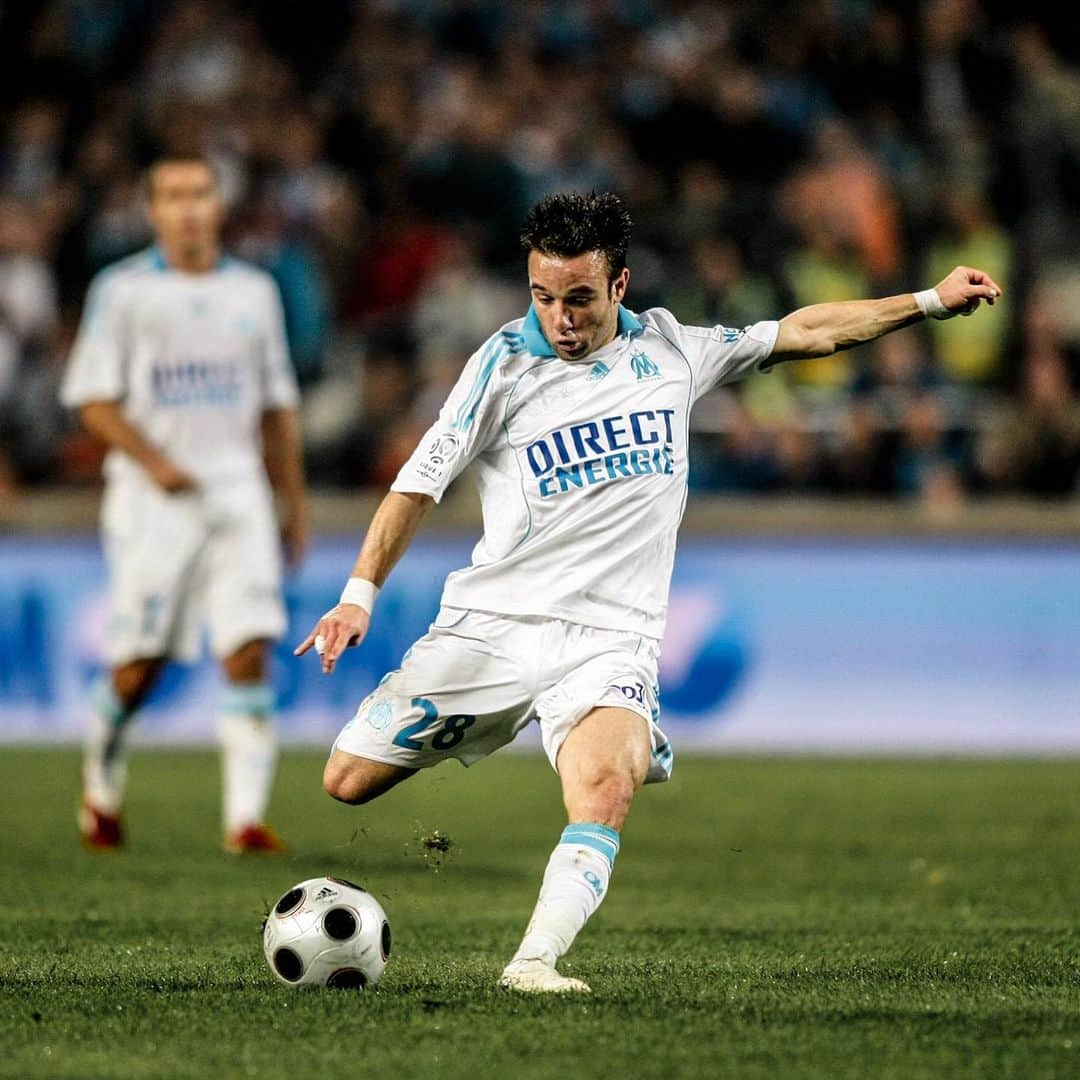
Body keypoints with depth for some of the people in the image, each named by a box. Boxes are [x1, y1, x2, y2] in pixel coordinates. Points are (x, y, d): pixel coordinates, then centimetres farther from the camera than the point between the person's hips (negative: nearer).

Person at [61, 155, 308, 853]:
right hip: (151, 493, -3)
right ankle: (102, 789, 23)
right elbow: (92, 397, -4)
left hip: (238, 489, 3)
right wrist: (154, 461, -18)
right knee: (138, 664, -2)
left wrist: (296, 502, 16)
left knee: (251, 652, -11)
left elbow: (277, 405, 18)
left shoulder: (254, 291, 12)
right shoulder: (123, 290, 0)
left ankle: (246, 816, -13)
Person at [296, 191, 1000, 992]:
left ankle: (534, 962, -34)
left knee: (605, 785, -31)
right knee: (350, 780, -4)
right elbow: (421, 481, 0)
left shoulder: (671, 351, 8)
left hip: (609, 637, 0)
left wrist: (931, 301, 20)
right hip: (492, 621, 0)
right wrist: (361, 593, -9)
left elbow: (807, 331, 19)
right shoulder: (509, 360, 0)